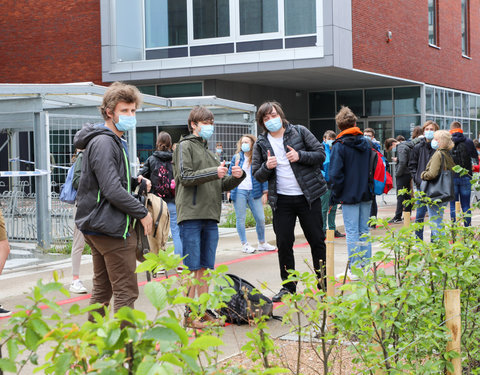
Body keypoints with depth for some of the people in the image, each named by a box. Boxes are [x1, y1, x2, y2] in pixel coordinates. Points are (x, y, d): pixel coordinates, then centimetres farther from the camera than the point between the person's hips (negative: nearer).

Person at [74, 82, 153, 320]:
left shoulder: (115, 141, 18)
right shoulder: (104, 142, -16)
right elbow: (113, 191, -23)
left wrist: (136, 182, 8)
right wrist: (142, 213, -15)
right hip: (112, 228, -11)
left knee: (102, 289, 16)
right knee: (126, 292, -7)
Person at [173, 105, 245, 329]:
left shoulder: (209, 152, 23)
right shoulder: (185, 146, 2)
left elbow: (221, 185, 20)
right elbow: (185, 176, -10)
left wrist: (236, 177, 1)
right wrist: (214, 172, -17)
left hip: (210, 217, 7)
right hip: (191, 215, -7)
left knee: (204, 267, 9)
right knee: (192, 268, -6)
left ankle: (204, 312, 14)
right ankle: (189, 314, -1)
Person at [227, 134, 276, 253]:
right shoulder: (237, 157, 7)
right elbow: (230, 174, 12)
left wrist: (265, 192, -1)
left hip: (254, 192, 0)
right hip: (239, 191, 0)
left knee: (260, 218, 1)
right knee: (241, 219, 1)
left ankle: (262, 243, 17)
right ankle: (244, 244, 11)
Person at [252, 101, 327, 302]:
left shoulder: (299, 132, 0)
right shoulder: (261, 144, 5)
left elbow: (321, 154, -1)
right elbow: (257, 175, 7)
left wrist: (300, 156, -17)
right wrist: (267, 167, -14)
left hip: (308, 196, -2)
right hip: (281, 200, 2)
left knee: (317, 240, 3)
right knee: (283, 244, 3)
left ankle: (324, 283, 15)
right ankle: (288, 286, 16)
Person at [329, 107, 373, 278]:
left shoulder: (339, 146, -11)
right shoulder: (366, 143, 6)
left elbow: (335, 174, -14)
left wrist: (336, 194, -3)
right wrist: (369, 189, 15)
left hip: (349, 196, -5)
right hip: (366, 194, 5)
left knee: (352, 232, -1)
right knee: (364, 231, 12)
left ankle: (354, 269, 1)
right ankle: (365, 267, 16)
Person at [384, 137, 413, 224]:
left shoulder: (401, 148, -15)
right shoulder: (406, 146, 16)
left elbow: (402, 162, -24)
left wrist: (397, 174, -16)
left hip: (403, 175, -10)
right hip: (408, 174, 10)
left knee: (400, 196, -8)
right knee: (407, 196, 13)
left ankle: (397, 217, -7)